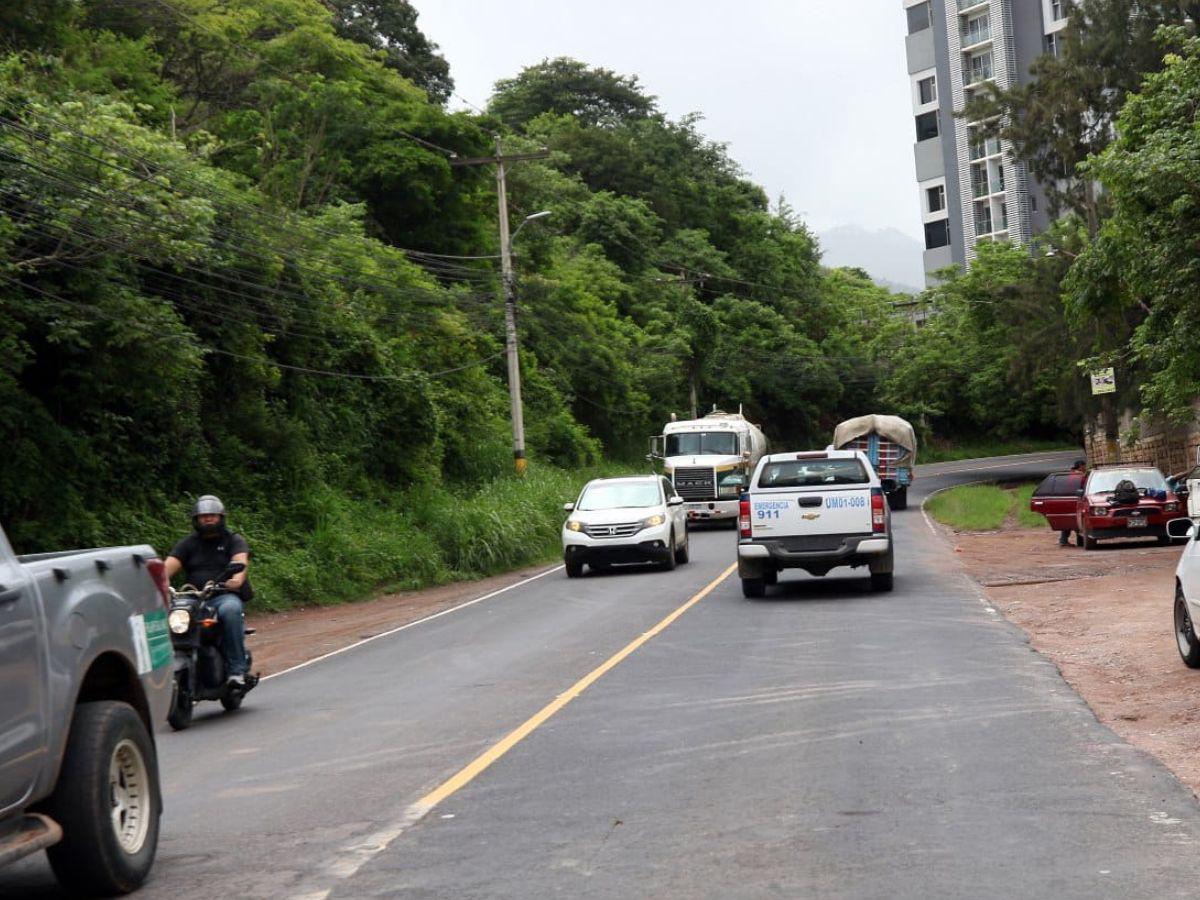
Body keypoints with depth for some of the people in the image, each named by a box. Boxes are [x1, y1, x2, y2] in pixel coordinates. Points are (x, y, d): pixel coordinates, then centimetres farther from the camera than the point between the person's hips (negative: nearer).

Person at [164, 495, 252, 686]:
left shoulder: (234, 541, 11)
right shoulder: (187, 544, 20)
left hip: (225, 596, -3)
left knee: (230, 610, -39)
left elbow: (241, 561, -10)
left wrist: (237, 579, -34)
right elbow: (169, 566, 3)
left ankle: (236, 670, -35)